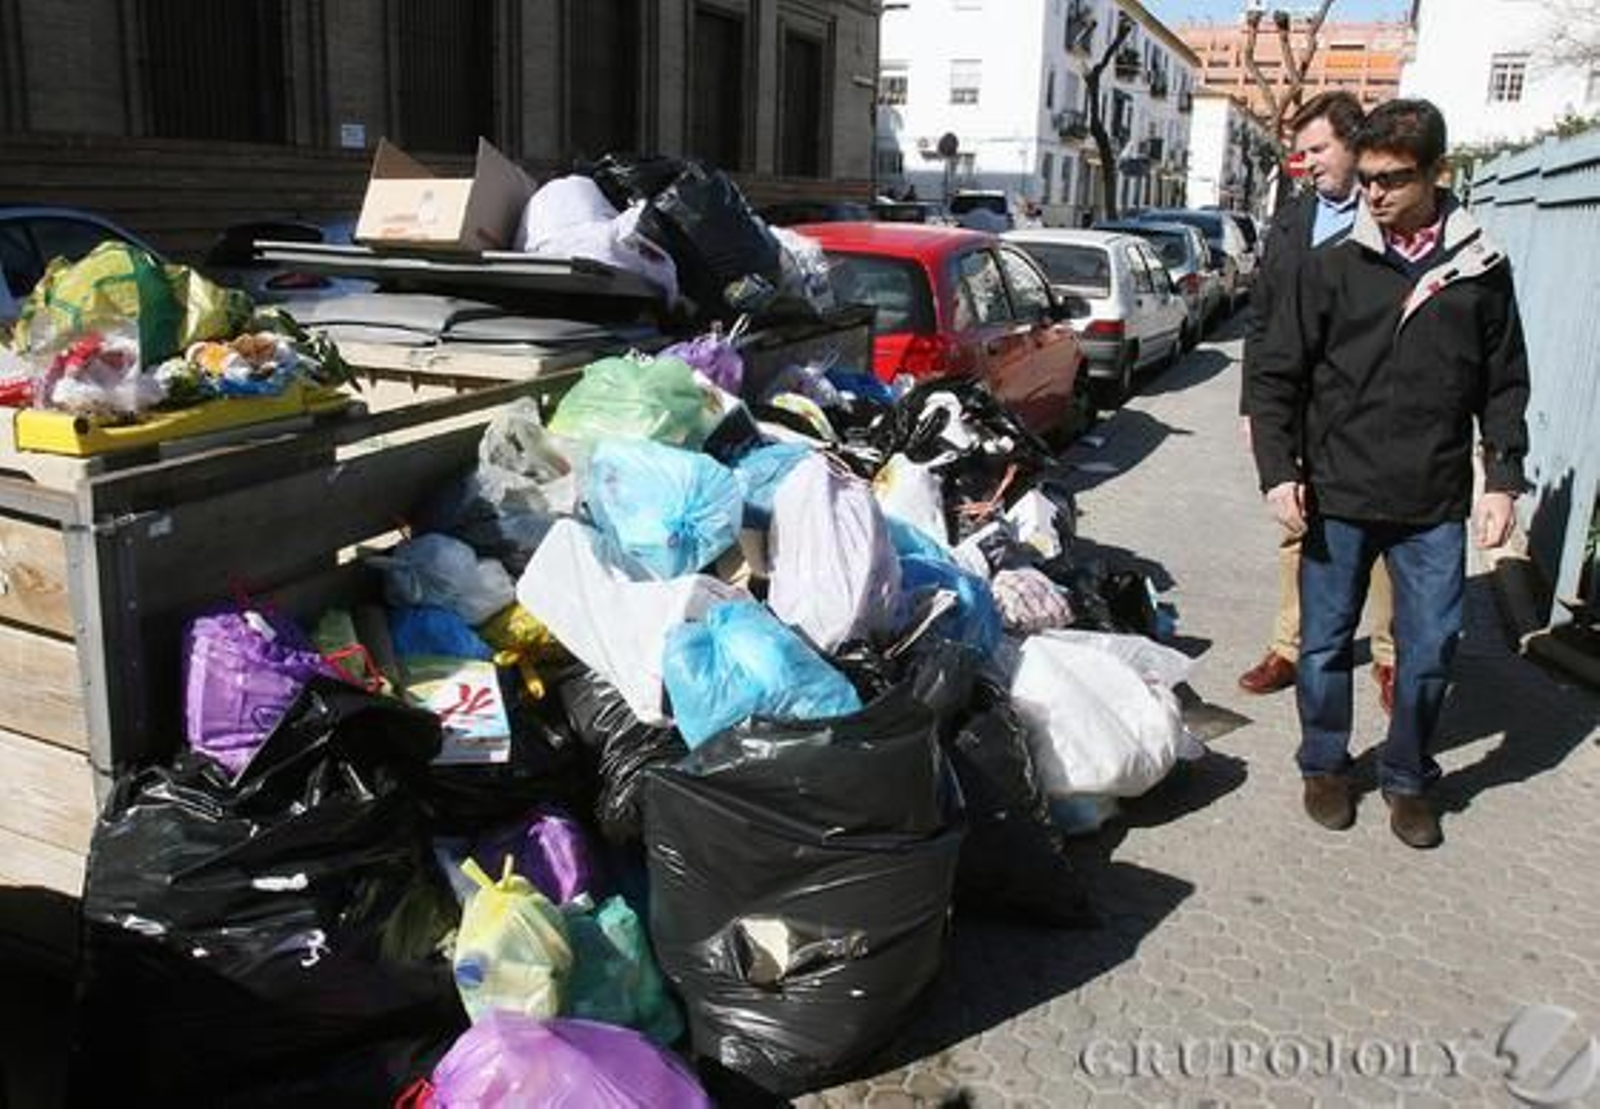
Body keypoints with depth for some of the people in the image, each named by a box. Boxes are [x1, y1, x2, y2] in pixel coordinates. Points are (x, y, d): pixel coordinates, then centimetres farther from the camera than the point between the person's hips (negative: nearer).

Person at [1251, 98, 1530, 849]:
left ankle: (1407, 779, 26)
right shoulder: (1332, 268, -2)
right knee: (1325, 641, 9)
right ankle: (1324, 766, 28)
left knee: (1431, 647, 7)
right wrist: (1279, 472, -8)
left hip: (1436, 504, 1)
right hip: (1338, 497, -1)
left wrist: (1502, 479, 1)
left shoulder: (1481, 270, 3)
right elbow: (1277, 377, 0)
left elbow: (1505, 385, 9)